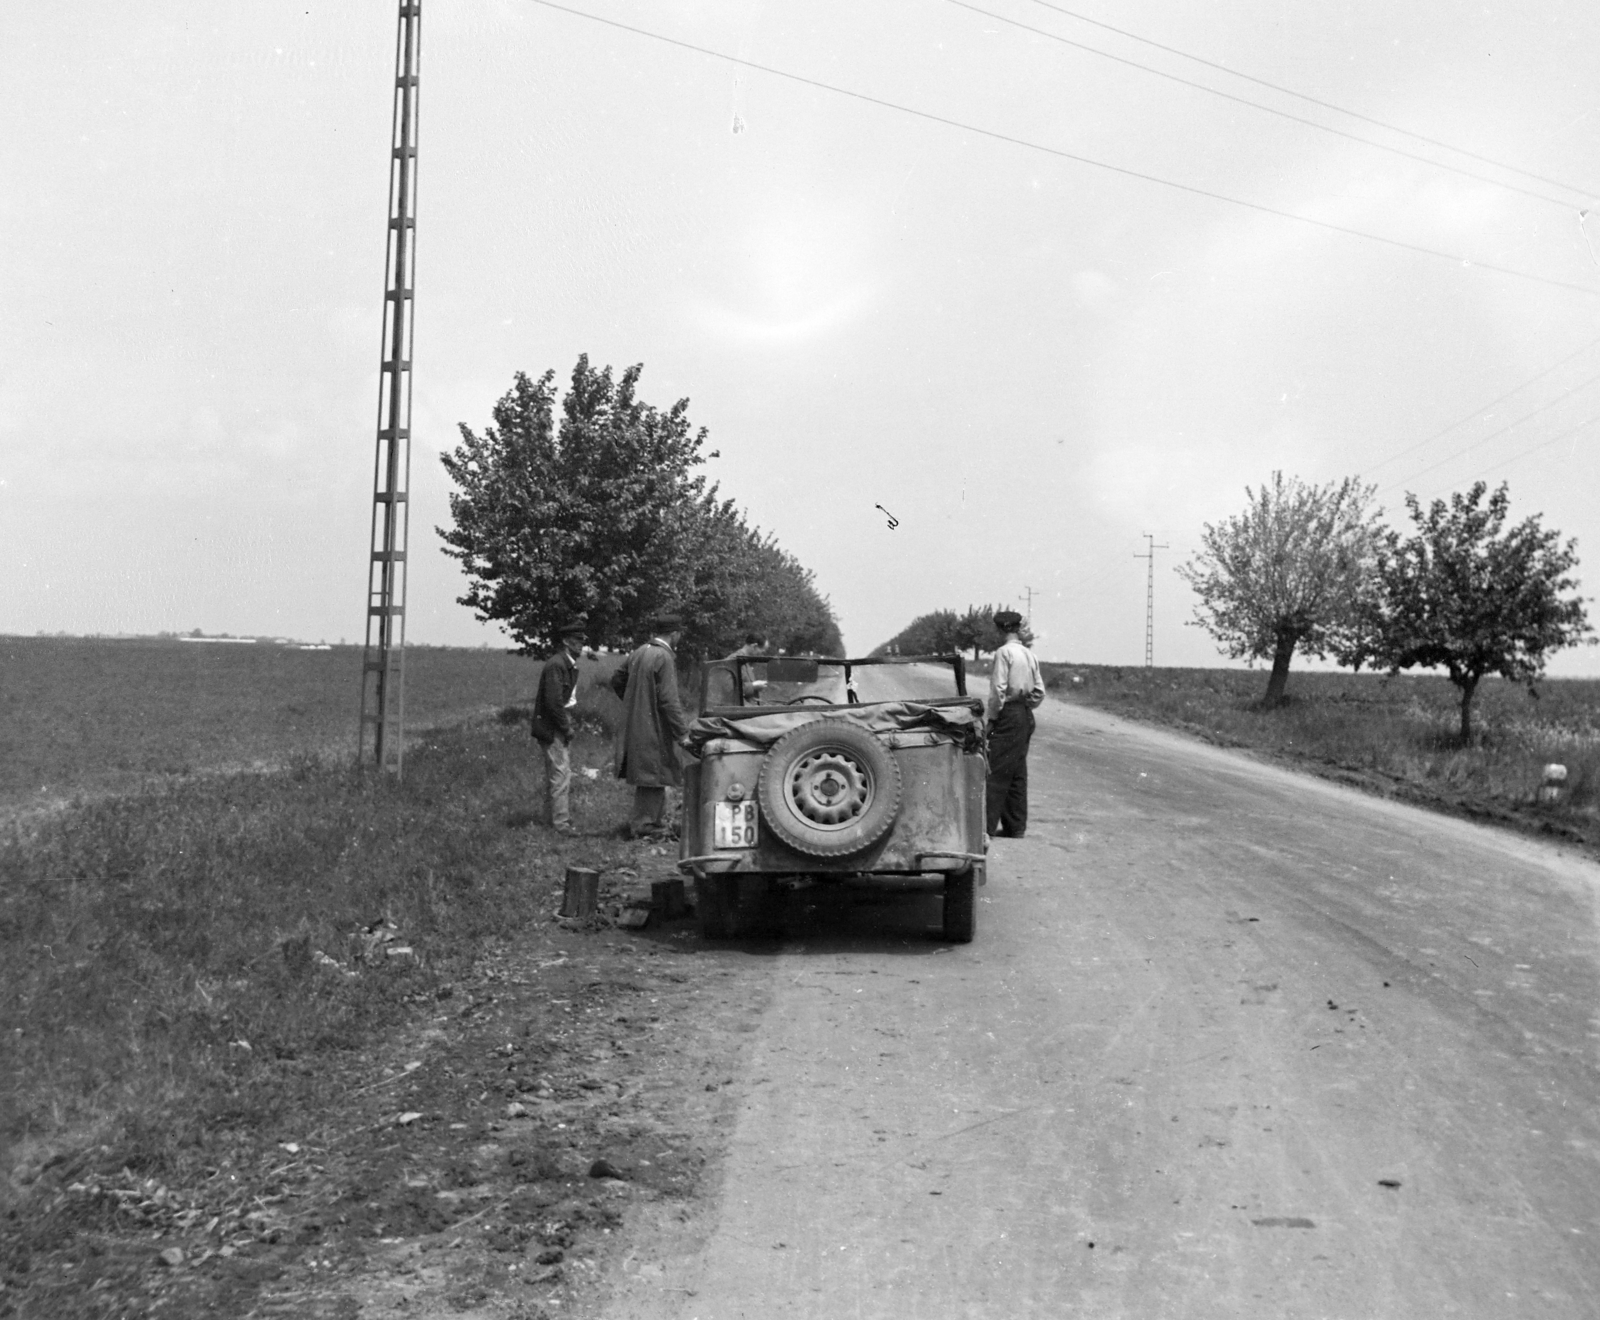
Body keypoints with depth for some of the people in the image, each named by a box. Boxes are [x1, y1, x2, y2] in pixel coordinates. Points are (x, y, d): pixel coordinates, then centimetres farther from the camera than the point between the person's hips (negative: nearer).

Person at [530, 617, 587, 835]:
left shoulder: (570, 664, 13)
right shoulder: (556, 664, -18)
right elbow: (553, 702, -23)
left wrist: (568, 725, 10)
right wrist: (566, 727, -15)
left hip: (560, 728, 10)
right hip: (553, 729, -10)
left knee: (559, 775, 15)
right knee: (561, 774, -9)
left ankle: (559, 820, 23)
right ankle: (561, 824, -6)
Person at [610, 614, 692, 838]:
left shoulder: (639, 653, 9)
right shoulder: (664, 658, -17)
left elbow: (616, 680, 19)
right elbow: (669, 699, -21)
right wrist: (683, 730, -18)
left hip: (635, 725, 9)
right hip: (654, 728, -9)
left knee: (647, 778, 15)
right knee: (653, 777, -1)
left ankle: (656, 821, 24)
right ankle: (645, 827, 3)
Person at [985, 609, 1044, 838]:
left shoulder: (1004, 652, -12)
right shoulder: (1029, 655, 10)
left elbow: (998, 690, -16)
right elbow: (1039, 692, 11)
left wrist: (990, 718, -8)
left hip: (1008, 715, -8)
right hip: (1026, 715, 8)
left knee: (997, 771, -7)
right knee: (1018, 774, 11)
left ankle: (988, 825, -8)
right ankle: (1016, 826, 16)